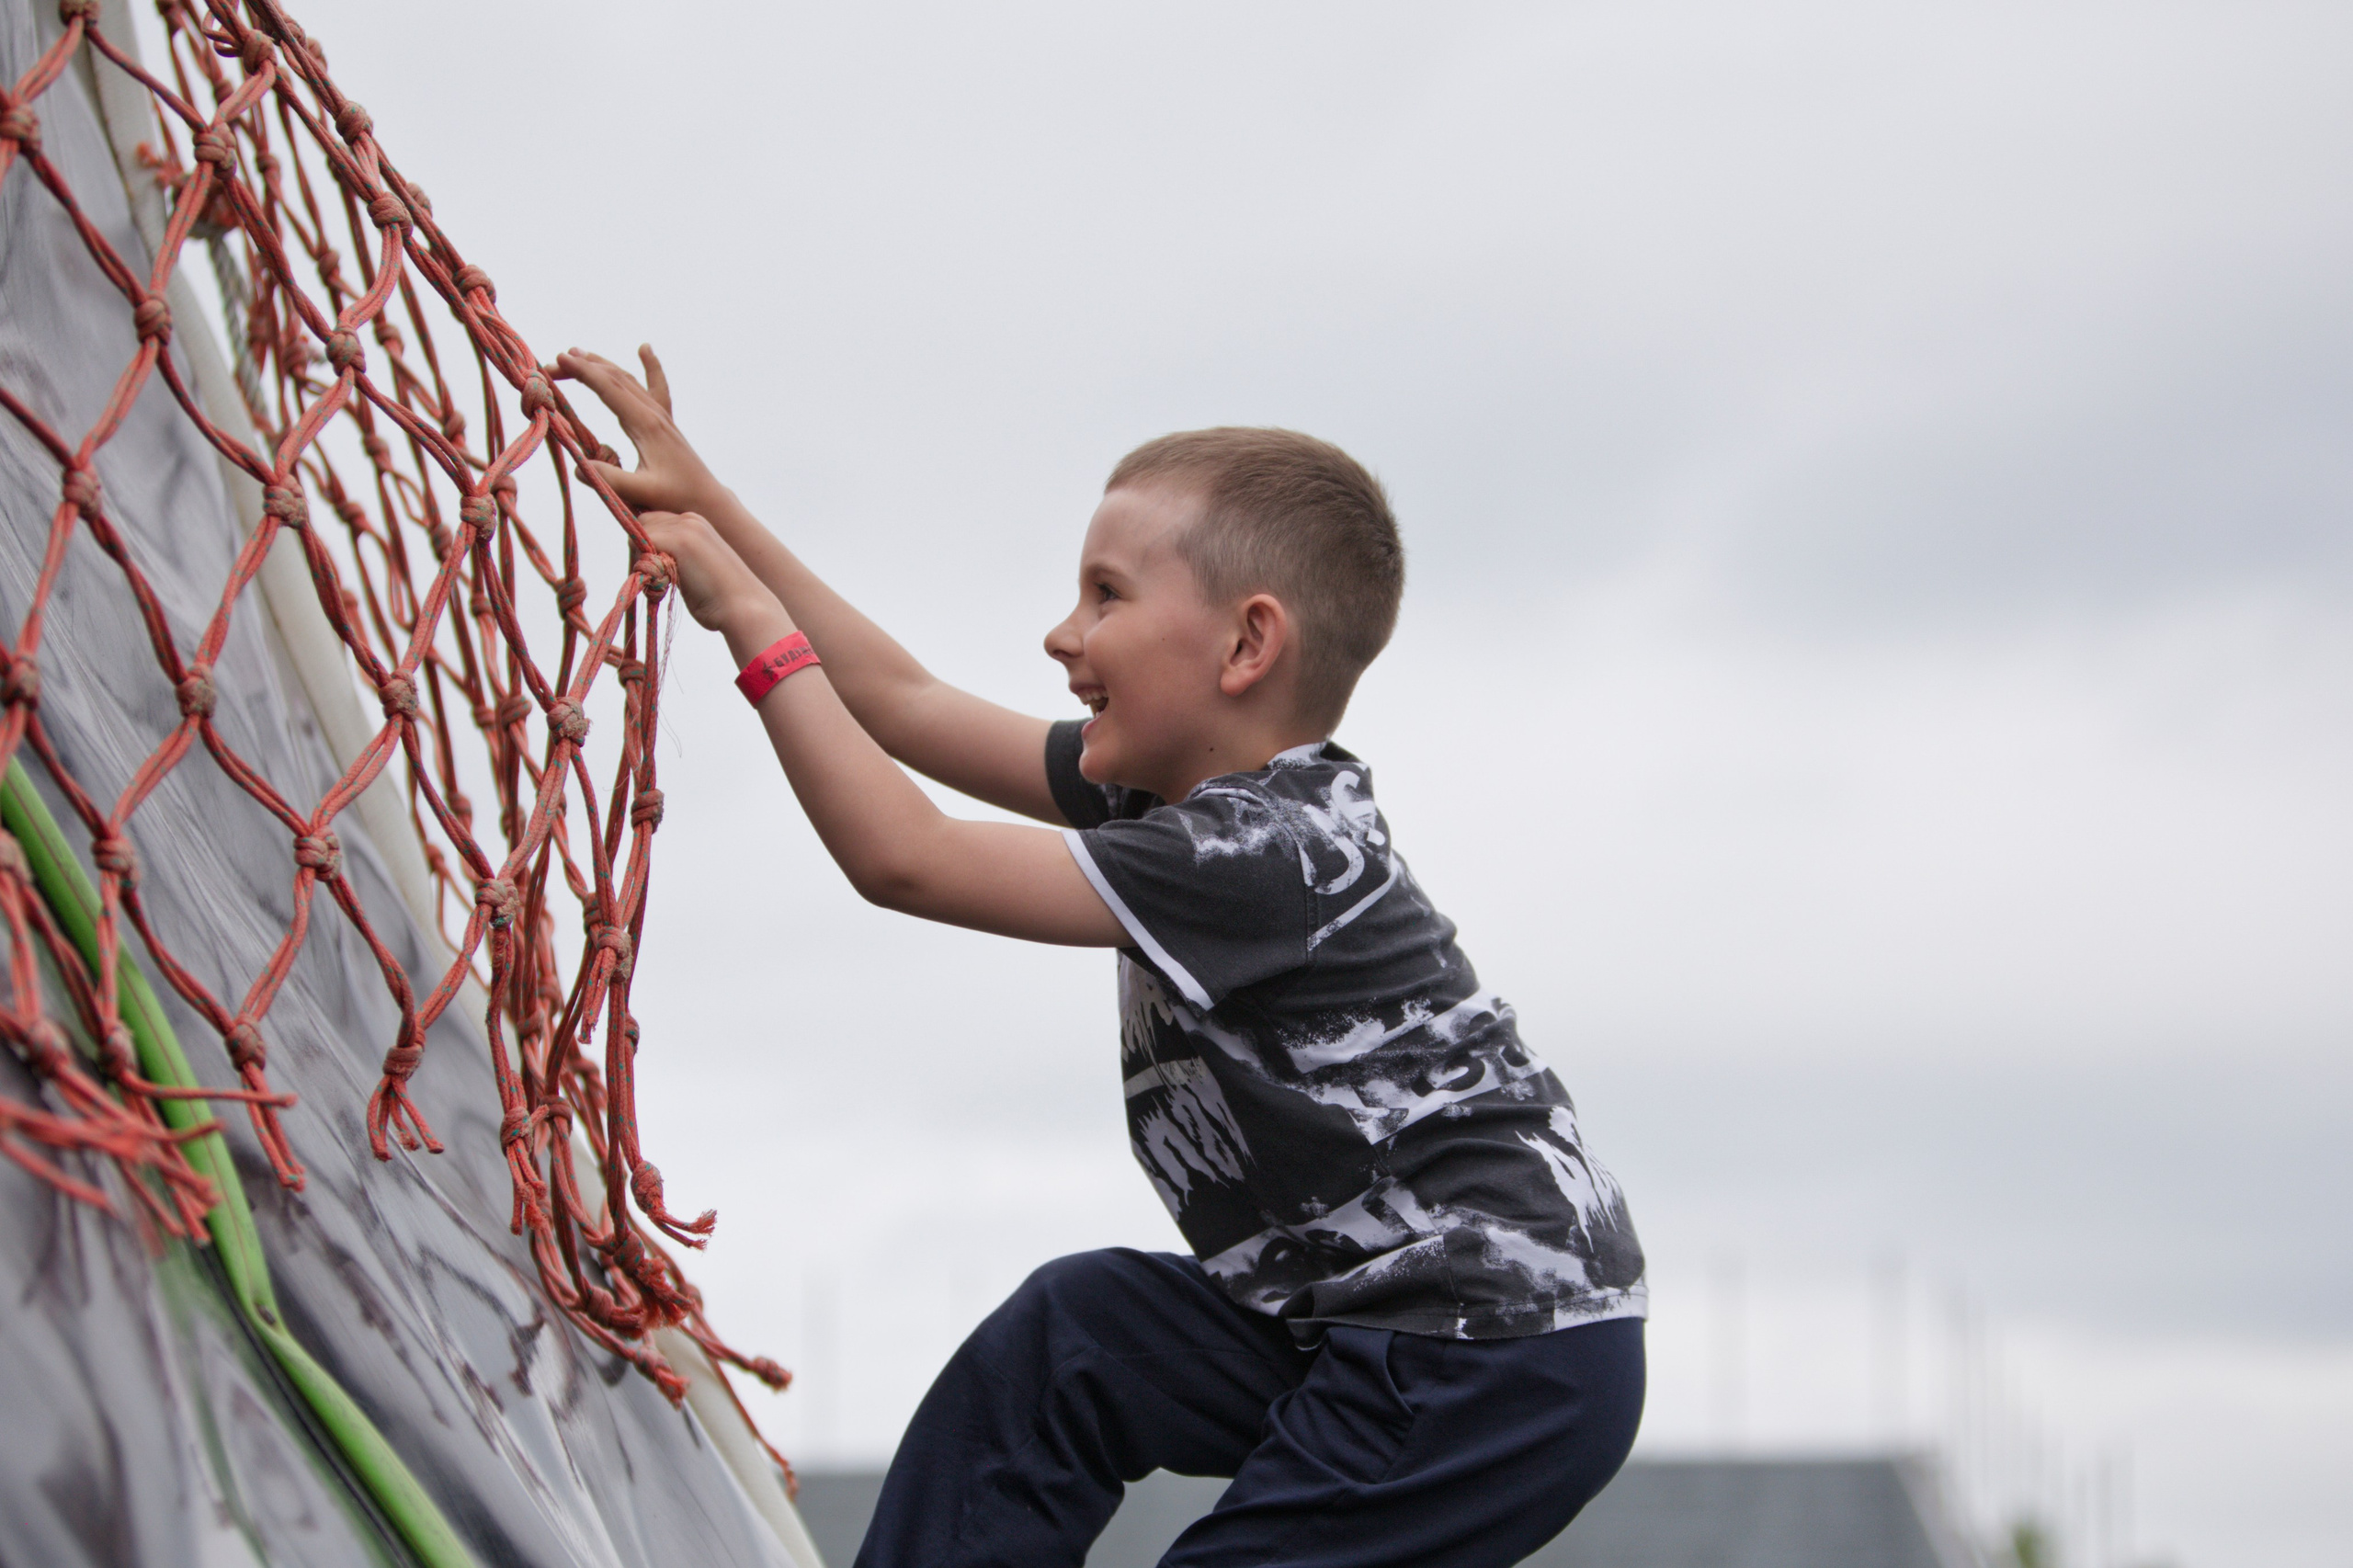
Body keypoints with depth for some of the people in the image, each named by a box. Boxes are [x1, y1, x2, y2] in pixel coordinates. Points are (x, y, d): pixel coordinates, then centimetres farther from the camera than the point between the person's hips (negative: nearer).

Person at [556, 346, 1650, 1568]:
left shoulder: (1261, 851, -23)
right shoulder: (1197, 790, 7)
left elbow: (904, 860, -23)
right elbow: (907, 705, 12)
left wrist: (751, 622, -15)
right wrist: (704, 503, 11)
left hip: (1507, 1362, -10)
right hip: (1362, 1315, 10)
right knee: (1071, 1334, 12)